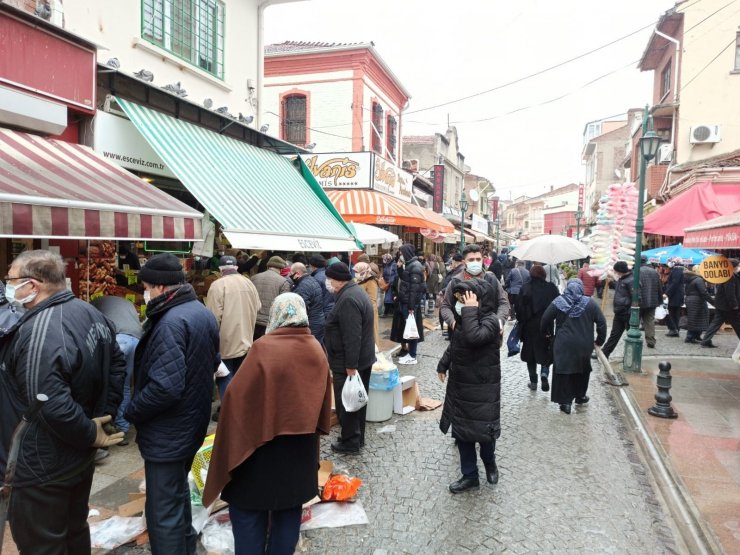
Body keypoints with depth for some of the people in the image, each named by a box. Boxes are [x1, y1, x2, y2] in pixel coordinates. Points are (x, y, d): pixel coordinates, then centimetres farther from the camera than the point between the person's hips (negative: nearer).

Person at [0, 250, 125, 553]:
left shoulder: (39, 332, -29)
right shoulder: (90, 313, 1)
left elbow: (53, 407, -33)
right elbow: (117, 366, 11)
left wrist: (90, 434, -17)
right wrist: (104, 415, 8)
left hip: (42, 467, -9)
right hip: (79, 456, 9)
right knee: (75, 531, 25)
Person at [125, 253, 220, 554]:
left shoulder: (171, 322, -27)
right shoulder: (203, 312, 3)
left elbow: (165, 386, -30)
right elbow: (213, 363, 14)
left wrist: (130, 412, -15)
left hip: (167, 434, -10)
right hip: (192, 425, 10)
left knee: (163, 511, 5)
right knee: (178, 493, 28)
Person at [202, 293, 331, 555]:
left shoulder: (265, 348, -20)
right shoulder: (316, 349, -3)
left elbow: (237, 395, -19)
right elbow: (323, 399, 8)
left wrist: (232, 443, -6)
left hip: (263, 446, -5)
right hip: (301, 446, 5)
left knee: (249, 510, 12)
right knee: (289, 509, 19)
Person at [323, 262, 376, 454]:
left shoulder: (348, 299, -24)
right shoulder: (355, 292, 11)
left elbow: (352, 337, -28)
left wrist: (350, 366, -25)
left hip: (348, 363, -10)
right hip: (363, 359, 10)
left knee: (345, 402, 3)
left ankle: (350, 441, 14)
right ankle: (357, 436, 31)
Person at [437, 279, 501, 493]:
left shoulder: (490, 320, -19)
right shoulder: (464, 317, 5)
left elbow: (474, 337, -39)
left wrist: (470, 310, -30)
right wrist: (443, 365, 24)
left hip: (482, 388, -7)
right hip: (460, 385, 7)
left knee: (483, 430, 5)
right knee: (461, 431, 11)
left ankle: (489, 462, 37)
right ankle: (470, 475, 26)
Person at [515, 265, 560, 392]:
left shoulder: (525, 288, -7)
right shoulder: (551, 288, -5)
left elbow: (519, 308, -8)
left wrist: (521, 322, 2)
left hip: (530, 326, 0)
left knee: (531, 353, 12)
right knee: (545, 352, 15)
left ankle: (533, 381, 17)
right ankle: (544, 372, -10)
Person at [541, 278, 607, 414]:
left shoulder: (558, 302, -3)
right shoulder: (590, 303, -2)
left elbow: (545, 319, 0)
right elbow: (602, 322, -3)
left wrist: (546, 332, 18)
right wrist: (599, 341, 7)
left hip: (563, 345, -1)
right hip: (584, 345, 1)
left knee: (564, 370, 6)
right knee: (583, 370, 21)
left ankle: (566, 401, 6)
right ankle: (580, 396, 34)